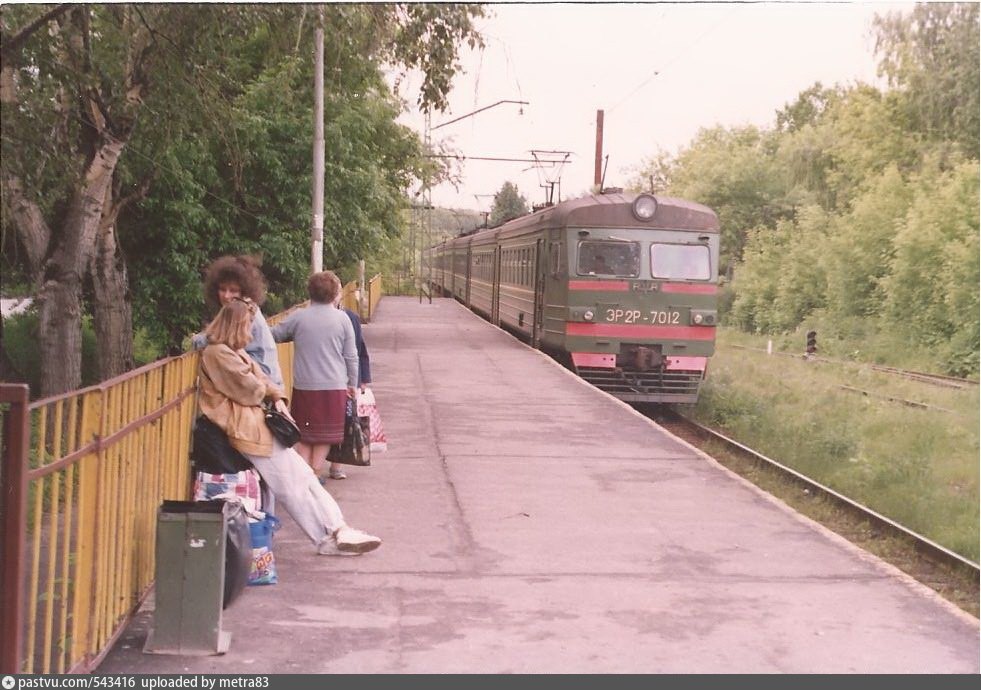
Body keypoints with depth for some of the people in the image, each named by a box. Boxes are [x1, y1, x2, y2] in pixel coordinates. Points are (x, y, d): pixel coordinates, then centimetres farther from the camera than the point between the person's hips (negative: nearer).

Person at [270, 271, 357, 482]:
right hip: (334, 386, 0)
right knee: (325, 434, 11)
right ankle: (316, 472, 8)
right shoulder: (342, 318, -1)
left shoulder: (298, 317, -3)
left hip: (304, 386, 0)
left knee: (303, 435, 10)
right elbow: (351, 356, 3)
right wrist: (352, 384, 13)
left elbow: (273, 335, 6)